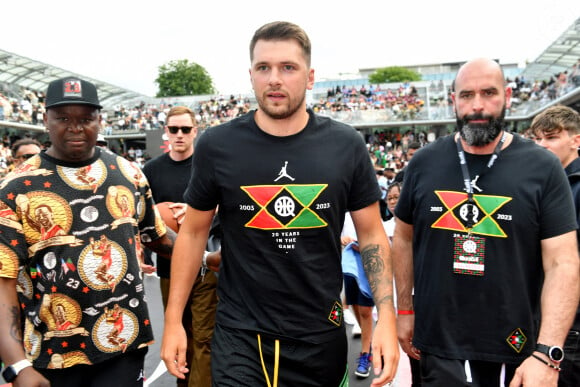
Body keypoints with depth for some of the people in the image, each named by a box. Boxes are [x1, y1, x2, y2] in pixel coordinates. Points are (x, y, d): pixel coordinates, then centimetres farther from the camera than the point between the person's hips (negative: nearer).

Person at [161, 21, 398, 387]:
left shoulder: (346, 146, -7)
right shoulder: (216, 146, -8)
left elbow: (372, 233, 0)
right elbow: (194, 232, 1)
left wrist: (387, 318, -8)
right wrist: (174, 319, 0)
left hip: (321, 335, 2)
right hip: (240, 335, -1)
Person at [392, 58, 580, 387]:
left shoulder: (542, 168, -7)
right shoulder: (424, 163, -1)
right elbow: (404, 238, 8)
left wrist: (546, 354, -17)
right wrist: (405, 309, 7)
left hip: (516, 351, 0)